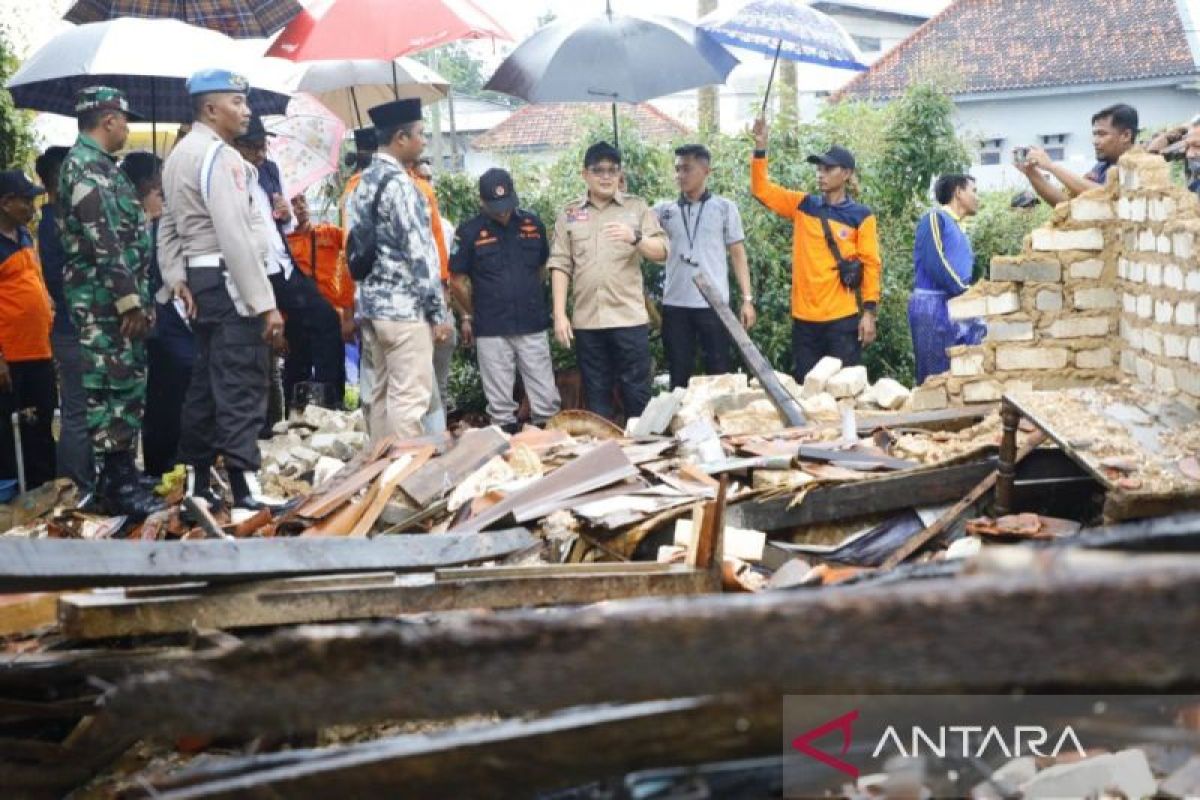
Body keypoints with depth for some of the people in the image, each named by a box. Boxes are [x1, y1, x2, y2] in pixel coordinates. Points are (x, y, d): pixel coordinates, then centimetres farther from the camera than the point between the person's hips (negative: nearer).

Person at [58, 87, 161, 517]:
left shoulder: (98, 164, 19)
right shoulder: (86, 164, -14)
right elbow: (102, 240, -21)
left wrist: (137, 298, 22)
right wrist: (129, 300, -22)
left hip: (118, 297, 10)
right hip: (106, 300, -10)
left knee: (128, 386, 14)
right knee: (115, 388, -7)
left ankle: (122, 473, 22)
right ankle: (117, 486, -4)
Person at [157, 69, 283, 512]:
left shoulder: (179, 155, 17)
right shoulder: (218, 156, -14)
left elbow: (168, 226, 17)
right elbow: (236, 237, -21)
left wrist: (175, 278, 8)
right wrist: (265, 303, -21)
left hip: (199, 280, 10)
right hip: (230, 281, -10)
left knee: (207, 383, 15)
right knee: (241, 389, -10)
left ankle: (198, 483, 22)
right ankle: (246, 491, -10)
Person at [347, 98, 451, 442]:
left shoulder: (363, 183, 13)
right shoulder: (399, 183, -13)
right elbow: (419, 252, -16)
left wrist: (365, 294, 20)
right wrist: (439, 311, -12)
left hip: (371, 303, 9)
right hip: (403, 306, -9)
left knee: (382, 392, 13)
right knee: (410, 397, -6)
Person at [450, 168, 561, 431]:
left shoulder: (532, 224, 4)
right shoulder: (469, 232, -4)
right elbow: (457, 280, 5)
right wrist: (469, 315, 10)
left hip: (533, 327, 2)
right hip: (491, 331, -2)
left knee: (546, 398, 3)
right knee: (500, 404, 5)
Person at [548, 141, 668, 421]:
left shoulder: (637, 208, 5)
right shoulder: (569, 214, 8)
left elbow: (661, 252, -3)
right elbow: (560, 266, 5)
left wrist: (634, 237, -23)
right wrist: (560, 315, -2)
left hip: (629, 317, -2)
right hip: (586, 321, 2)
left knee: (636, 393, 1)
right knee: (596, 396, 7)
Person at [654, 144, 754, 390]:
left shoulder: (725, 208, 4)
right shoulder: (664, 210, 8)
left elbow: (738, 254, 5)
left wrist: (747, 299, -1)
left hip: (713, 305, -2)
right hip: (675, 306, 2)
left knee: (720, 375, 2)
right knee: (679, 376, 8)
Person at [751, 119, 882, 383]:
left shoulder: (861, 215, -1)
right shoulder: (802, 206, 9)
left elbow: (871, 265, -2)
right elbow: (761, 189, 8)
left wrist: (870, 312, -8)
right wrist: (760, 147, -4)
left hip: (843, 319, -3)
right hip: (804, 318, 3)